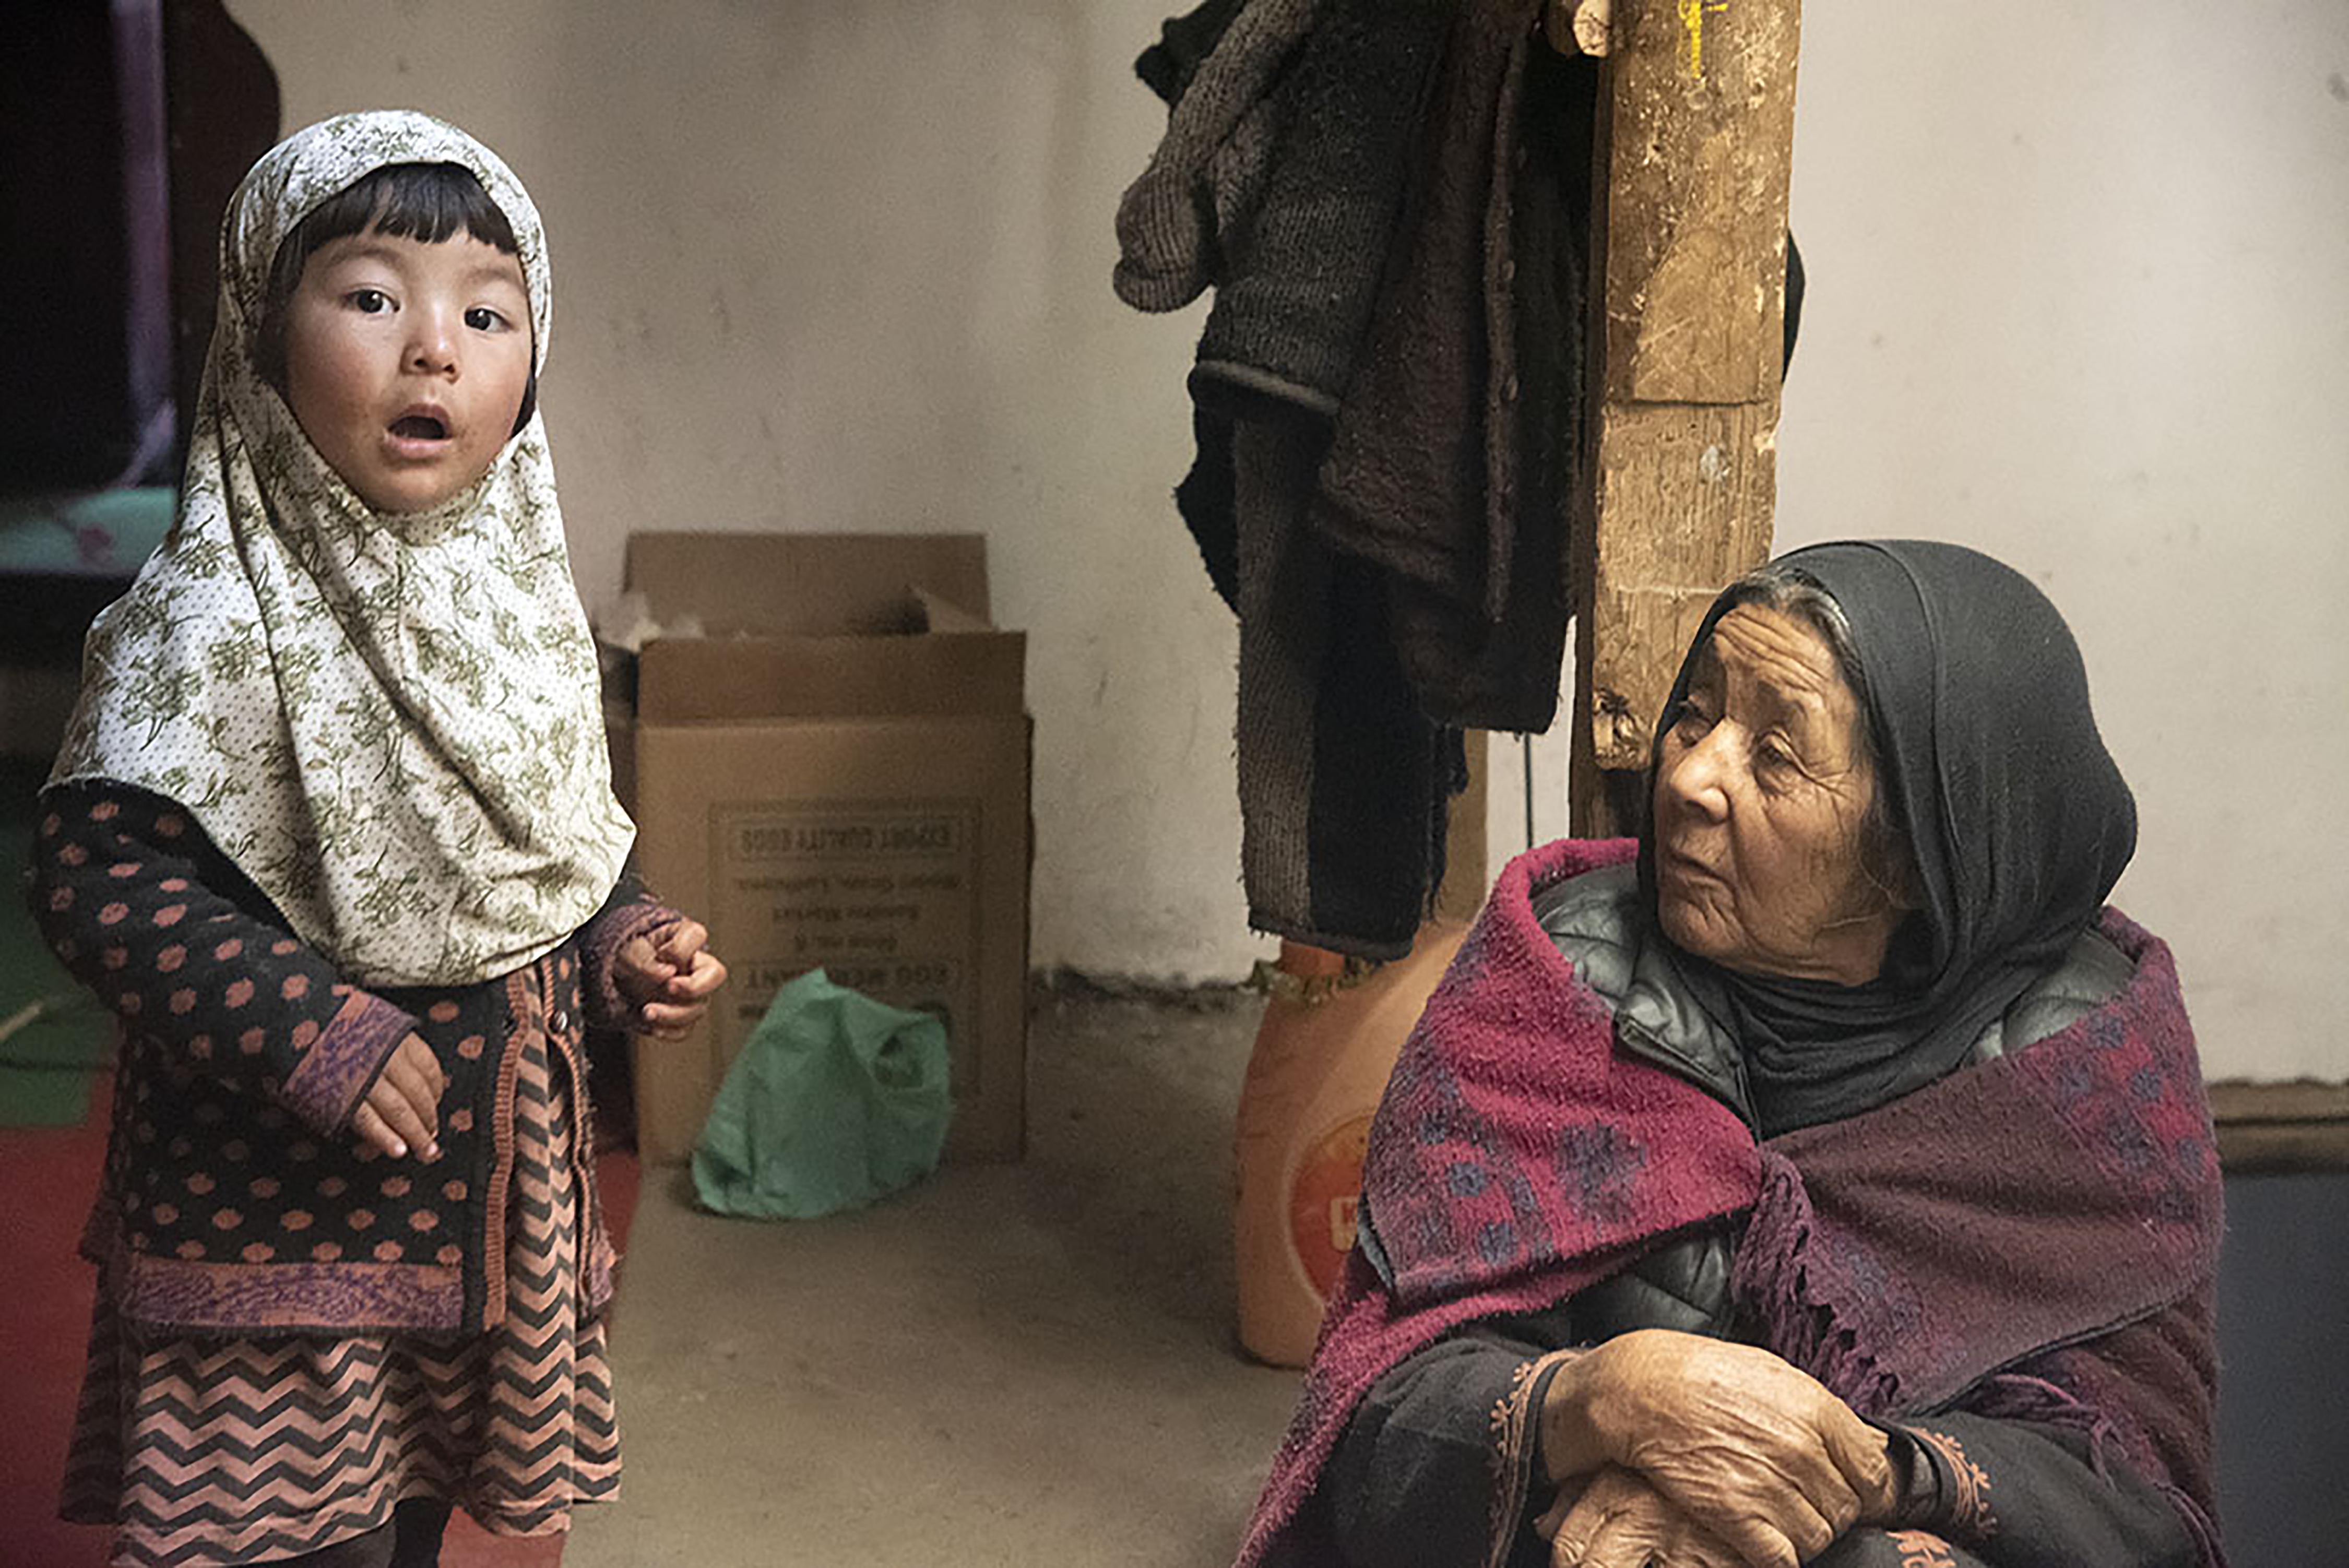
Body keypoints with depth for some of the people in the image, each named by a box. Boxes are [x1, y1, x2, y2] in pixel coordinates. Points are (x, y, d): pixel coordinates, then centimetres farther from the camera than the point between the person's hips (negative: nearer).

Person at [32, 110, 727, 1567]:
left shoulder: (522, 596, 3)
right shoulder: (220, 616, -18)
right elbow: (100, 873, -20)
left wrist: (624, 949, -2)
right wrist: (308, 1031, -25)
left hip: (492, 1172, 6)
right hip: (278, 1190, -6)